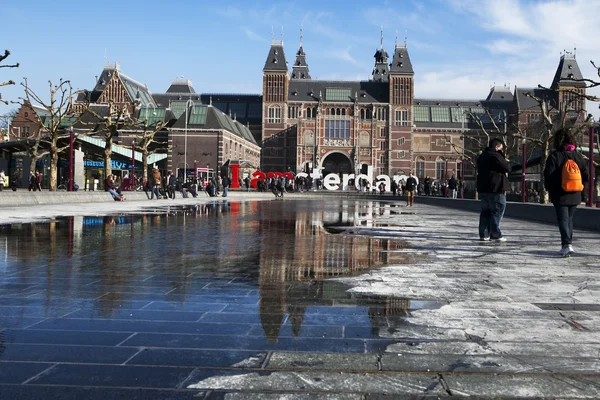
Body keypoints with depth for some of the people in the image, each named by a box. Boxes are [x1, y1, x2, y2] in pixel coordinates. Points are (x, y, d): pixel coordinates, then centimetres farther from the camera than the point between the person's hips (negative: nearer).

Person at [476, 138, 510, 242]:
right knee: (497, 211, -4)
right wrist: (505, 161, 6)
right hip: (495, 188, -8)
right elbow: (507, 168, -13)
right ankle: (495, 234, -5)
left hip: (483, 188, 9)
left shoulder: (481, 156, 16)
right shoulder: (495, 155, -13)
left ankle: (483, 234, 12)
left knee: (485, 211, 12)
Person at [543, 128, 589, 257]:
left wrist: (549, 189, 3)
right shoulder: (577, 156, 2)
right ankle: (568, 243, 22)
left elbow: (548, 175, -13)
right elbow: (586, 175, 3)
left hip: (560, 195, -4)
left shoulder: (554, 156, -11)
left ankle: (567, 245, -14)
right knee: (569, 219, 18)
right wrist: (577, 185, 17)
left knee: (563, 220, -2)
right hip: (575, 195, 4)